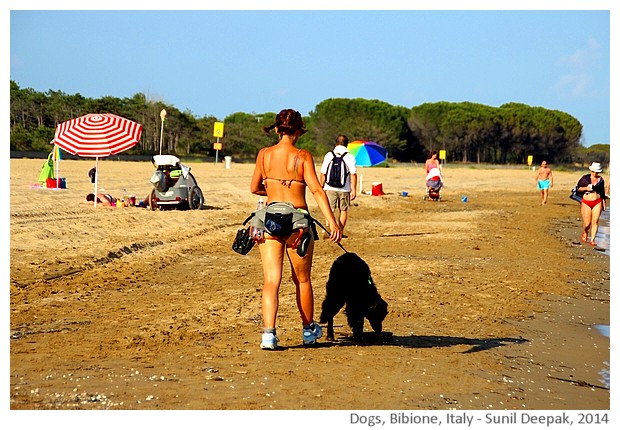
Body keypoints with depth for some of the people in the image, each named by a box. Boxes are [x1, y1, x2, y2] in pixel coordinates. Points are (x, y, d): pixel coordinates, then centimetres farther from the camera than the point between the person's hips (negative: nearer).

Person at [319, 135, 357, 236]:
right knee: (343, 210, 13)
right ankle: (340, 232, 15)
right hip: (344, 189, -1)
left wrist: (321, 186, 12)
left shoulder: (328, 155, 3)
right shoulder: (350, 157, -1)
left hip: (330, 188, 1)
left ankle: (328, 226, -21)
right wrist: (354, 190, -3)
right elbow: (353, 174, -7)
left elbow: (322, 173, 3)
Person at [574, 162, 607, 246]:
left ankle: (592, 240, -2)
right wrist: (586, 188, -15)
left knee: (595, 221, -7)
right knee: (587, 224, -2)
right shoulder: (585, 178, -1)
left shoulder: (601, 180, 7)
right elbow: (578, 188, 3)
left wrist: (604, 203, 17)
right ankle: (585, 232, 32)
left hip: (597, 203, 2)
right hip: (586, 202, -2)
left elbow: (602, 192, 17)